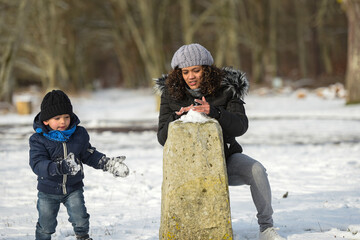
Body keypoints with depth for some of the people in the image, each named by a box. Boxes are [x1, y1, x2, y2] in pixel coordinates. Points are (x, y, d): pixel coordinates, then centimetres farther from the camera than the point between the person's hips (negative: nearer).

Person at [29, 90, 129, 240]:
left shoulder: (79, 134, -5)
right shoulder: (38, 140, -18)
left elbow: (89, 154, 10)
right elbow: (38, 164, -30)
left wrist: (109, 164, -2)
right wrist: (61, 167, -46)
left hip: (73, 188, 2)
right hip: (48, 191, -2)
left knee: (80, 219, -5)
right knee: (46, 225, 8)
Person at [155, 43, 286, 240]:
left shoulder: (225, 89, -8)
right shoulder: (170, 93, -4)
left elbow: (240, 126, -21)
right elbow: (163, 138, -7)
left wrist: (214, 112, -40)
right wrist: (178, 117, -28)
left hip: (226, 156, 0)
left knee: (257, 171, -26)